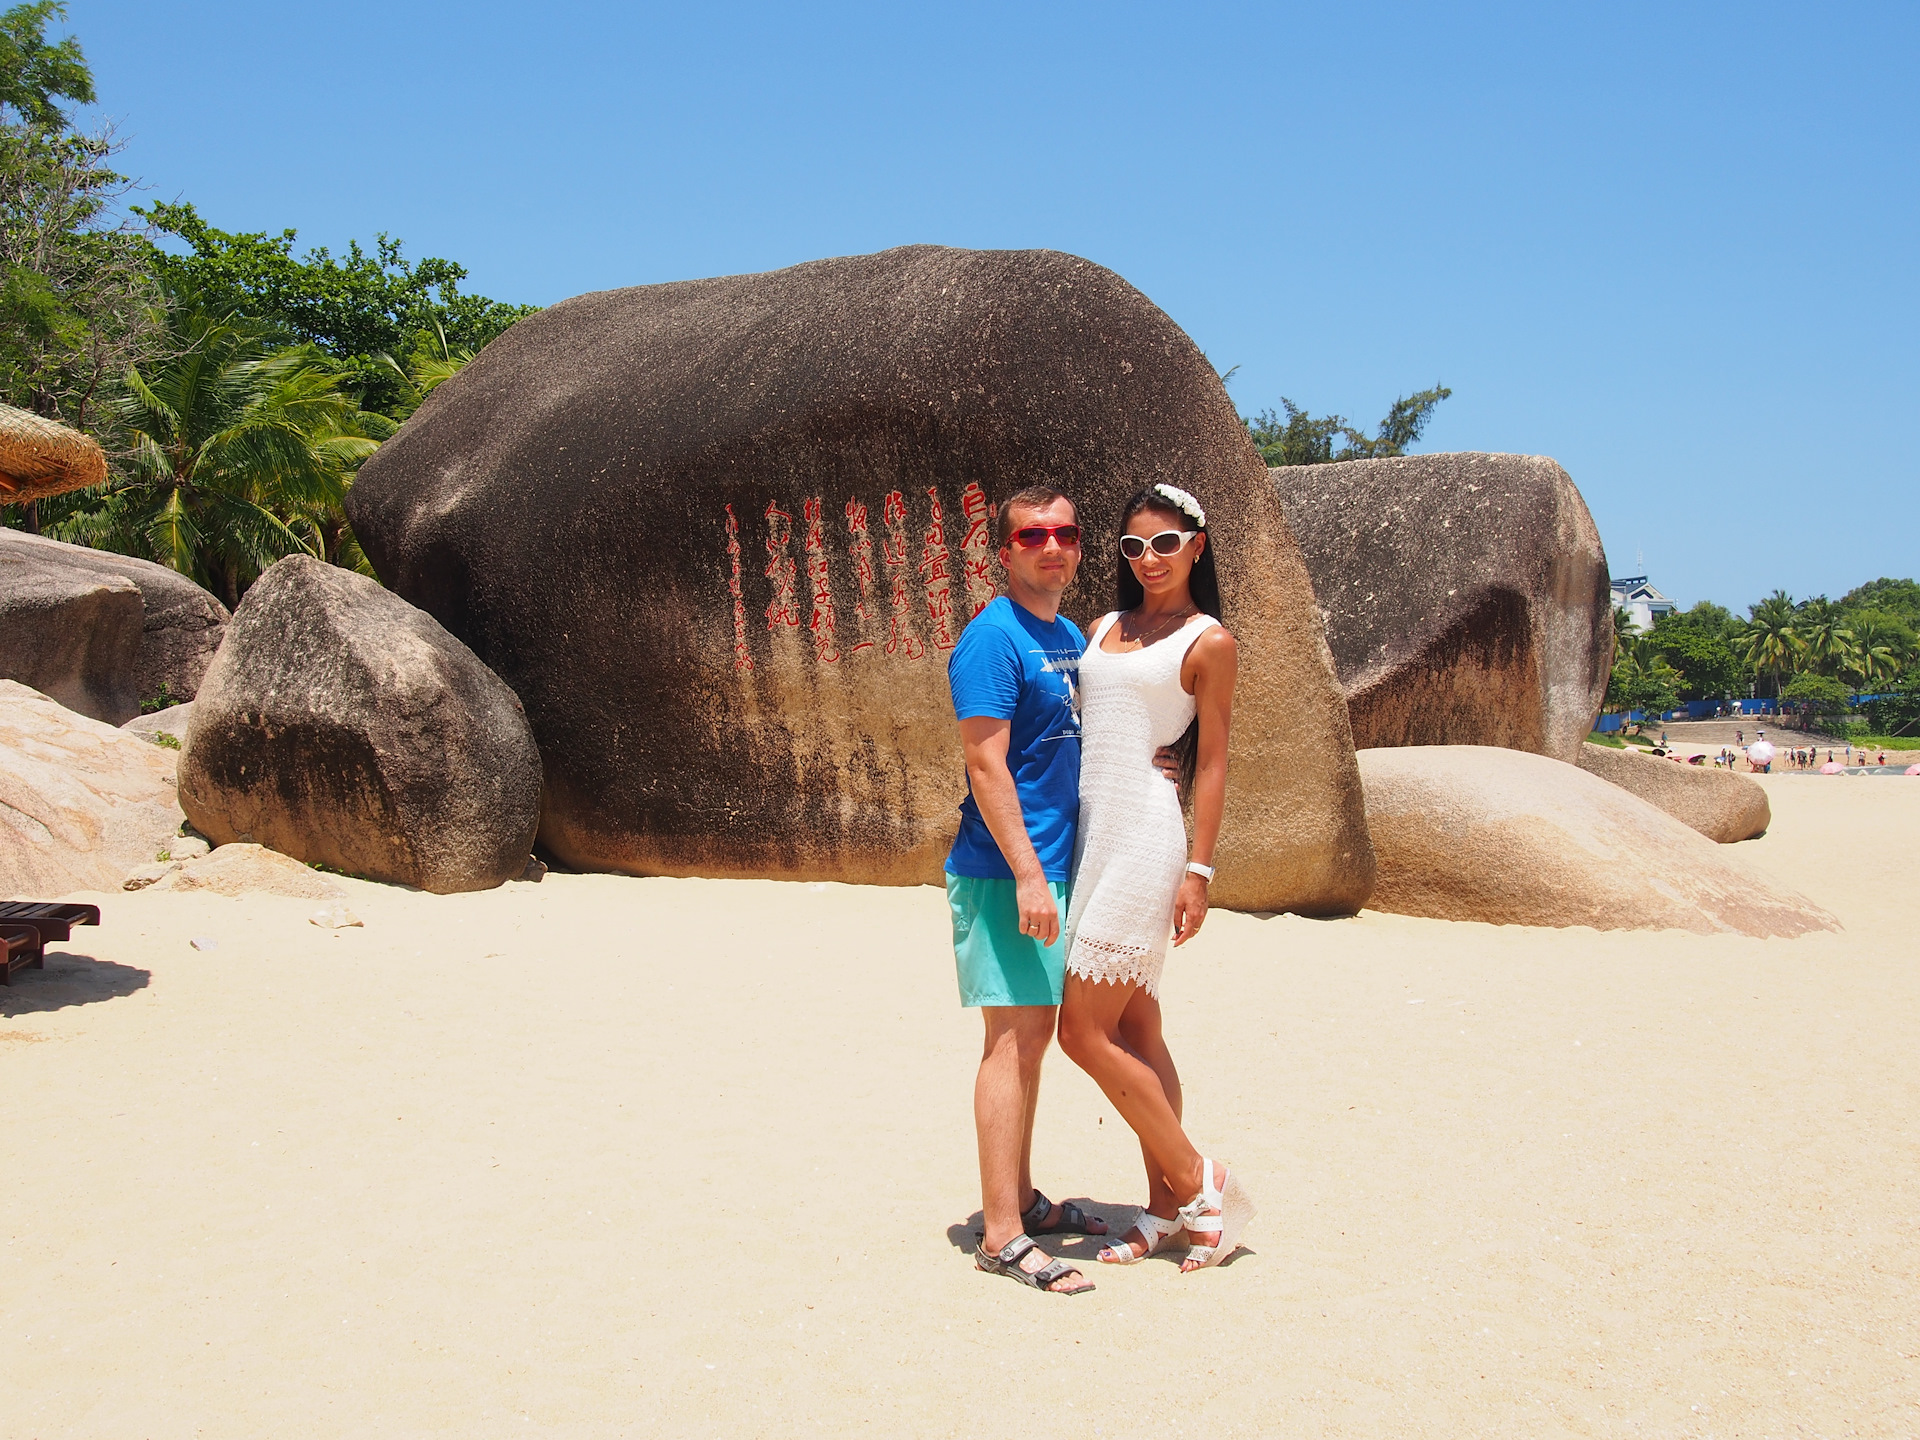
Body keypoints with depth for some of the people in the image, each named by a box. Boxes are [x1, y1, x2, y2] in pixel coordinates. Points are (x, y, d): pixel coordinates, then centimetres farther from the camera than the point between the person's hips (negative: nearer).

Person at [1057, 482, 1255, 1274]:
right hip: (1094, 832, 7)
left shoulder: (1208, 641, -2)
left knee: (1085, 1033, -8)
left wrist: (1199, 870, -10)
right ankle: (1167, 1208, 19)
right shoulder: (1107, 626, 16)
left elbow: (1212, 762, -4)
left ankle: (1199, 1180, 4)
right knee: (1135, 1034, 10)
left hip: (1144, 835, -7)